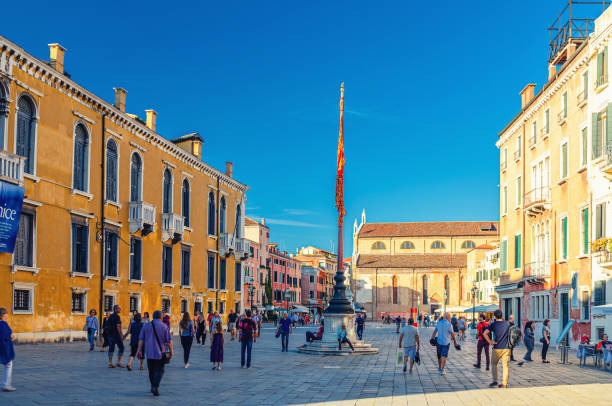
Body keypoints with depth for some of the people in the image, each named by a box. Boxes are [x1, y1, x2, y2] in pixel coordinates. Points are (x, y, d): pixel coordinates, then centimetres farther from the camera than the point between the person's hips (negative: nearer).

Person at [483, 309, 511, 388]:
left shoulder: (493, 324, -6)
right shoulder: (507, 323, 2)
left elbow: (485, 333, -17)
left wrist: (490, 342, -11)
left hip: (497, 348, -2)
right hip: (506, 348, 2)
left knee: (494, 364, 16)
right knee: (505, 365, 4)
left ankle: (495, 380, 11)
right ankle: (504, 383, 2)